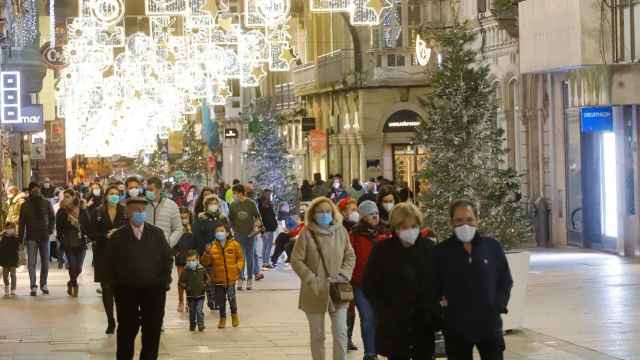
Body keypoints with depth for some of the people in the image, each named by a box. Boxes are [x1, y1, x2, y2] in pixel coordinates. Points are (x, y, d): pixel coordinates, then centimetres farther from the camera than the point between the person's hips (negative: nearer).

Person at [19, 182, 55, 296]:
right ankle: (33, 286, -3)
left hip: (44, 237, 1)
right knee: (32, 263, -4)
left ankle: (43, 284, 18)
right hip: (31, 237, -1)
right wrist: (20, 239, -3)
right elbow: (22, 223, 2)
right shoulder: (25, 205, 2)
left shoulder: (46, 203, 3)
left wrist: (50, 231, -4)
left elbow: (52, 218, 10)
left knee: (45, 262, 6)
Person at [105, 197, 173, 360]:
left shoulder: (157, 234, 4)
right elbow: (110, 264, 3)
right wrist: (115, 285, -4)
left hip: (154, 289, 1)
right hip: (126, 290, -1)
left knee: (152, 331, 4)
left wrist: (164, 282, -4)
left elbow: (167, 258, 5)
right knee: (127, 330, 4)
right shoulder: (118, 237, 1)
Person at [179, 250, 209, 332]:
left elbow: (207, 278, 12)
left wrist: (205, 285, -3)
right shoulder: (185, 271, -6)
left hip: (200, 294, -1)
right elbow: (181, 282, 1)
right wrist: (186, 287, -13)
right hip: (190, 295, 1)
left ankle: (201, 325, -4)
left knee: (199, 310, -8)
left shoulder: (201, 269, -2)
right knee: (192, 311, 10)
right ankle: (192, 326, 22)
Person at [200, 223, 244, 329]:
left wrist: (238, 268, -8)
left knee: (231, 297, -1)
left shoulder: (234, 244, -2)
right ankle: (222, 318, 24)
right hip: (218, 277, 2)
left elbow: (241, 259, 6)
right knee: (221, 300, 7)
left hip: (231, 277, -1)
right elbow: (205, 262, 0)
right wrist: (207, 253, -17)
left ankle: (234, 315, 25)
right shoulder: (212, 246, 0)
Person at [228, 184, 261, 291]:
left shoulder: (251, 204, -5)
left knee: (250, 257, 7)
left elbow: (257, 216, 3)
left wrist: (255, 226, -10)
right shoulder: (233, 205, 0)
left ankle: (250, 279, 15)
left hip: (250, 234, -1)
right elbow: (230, 219, 9)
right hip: (239, 234, 1)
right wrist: (234, 230, 2)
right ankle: (241, 279, 5)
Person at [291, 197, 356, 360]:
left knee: (340, 333, 0)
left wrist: (343, 275, -4)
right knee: (317, 335, 9)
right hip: (315, 292, -2)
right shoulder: (307, 233, -9)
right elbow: (296, 260, -6)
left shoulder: (341, 231, 1)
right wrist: (311, 279, -12)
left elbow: (350, 256, 9)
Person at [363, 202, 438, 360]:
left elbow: (439, 281, 8)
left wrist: (432, 310, -3)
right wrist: (384, 312, -7)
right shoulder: (382, 250, -3)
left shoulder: (429, 248, 2)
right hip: (394, 326, -2)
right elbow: (369, 286, 1)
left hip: (424, 325, 2)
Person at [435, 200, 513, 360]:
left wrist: (499, 306, -2)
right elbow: (434, 287, 5)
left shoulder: (492, 246, 2)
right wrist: (441, 306, -8)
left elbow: (506, 281, 10)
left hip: (489, 325, 1)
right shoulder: (442, 252, -2)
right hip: (456, 328, -1)